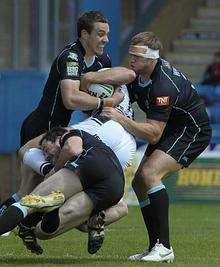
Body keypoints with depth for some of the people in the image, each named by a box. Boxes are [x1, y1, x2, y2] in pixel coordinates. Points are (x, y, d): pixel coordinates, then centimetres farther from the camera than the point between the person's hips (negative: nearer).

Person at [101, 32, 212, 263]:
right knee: (139, 183, 4)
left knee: (149, 174, -26)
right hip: (170, 130, 10)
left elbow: (153, 133, -33)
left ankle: (164, 247, -25)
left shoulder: (164, 86, -31)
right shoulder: (138, 75, -4)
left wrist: (121, 119, -34)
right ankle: (155, 248, 8)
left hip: (192, 131, -10)